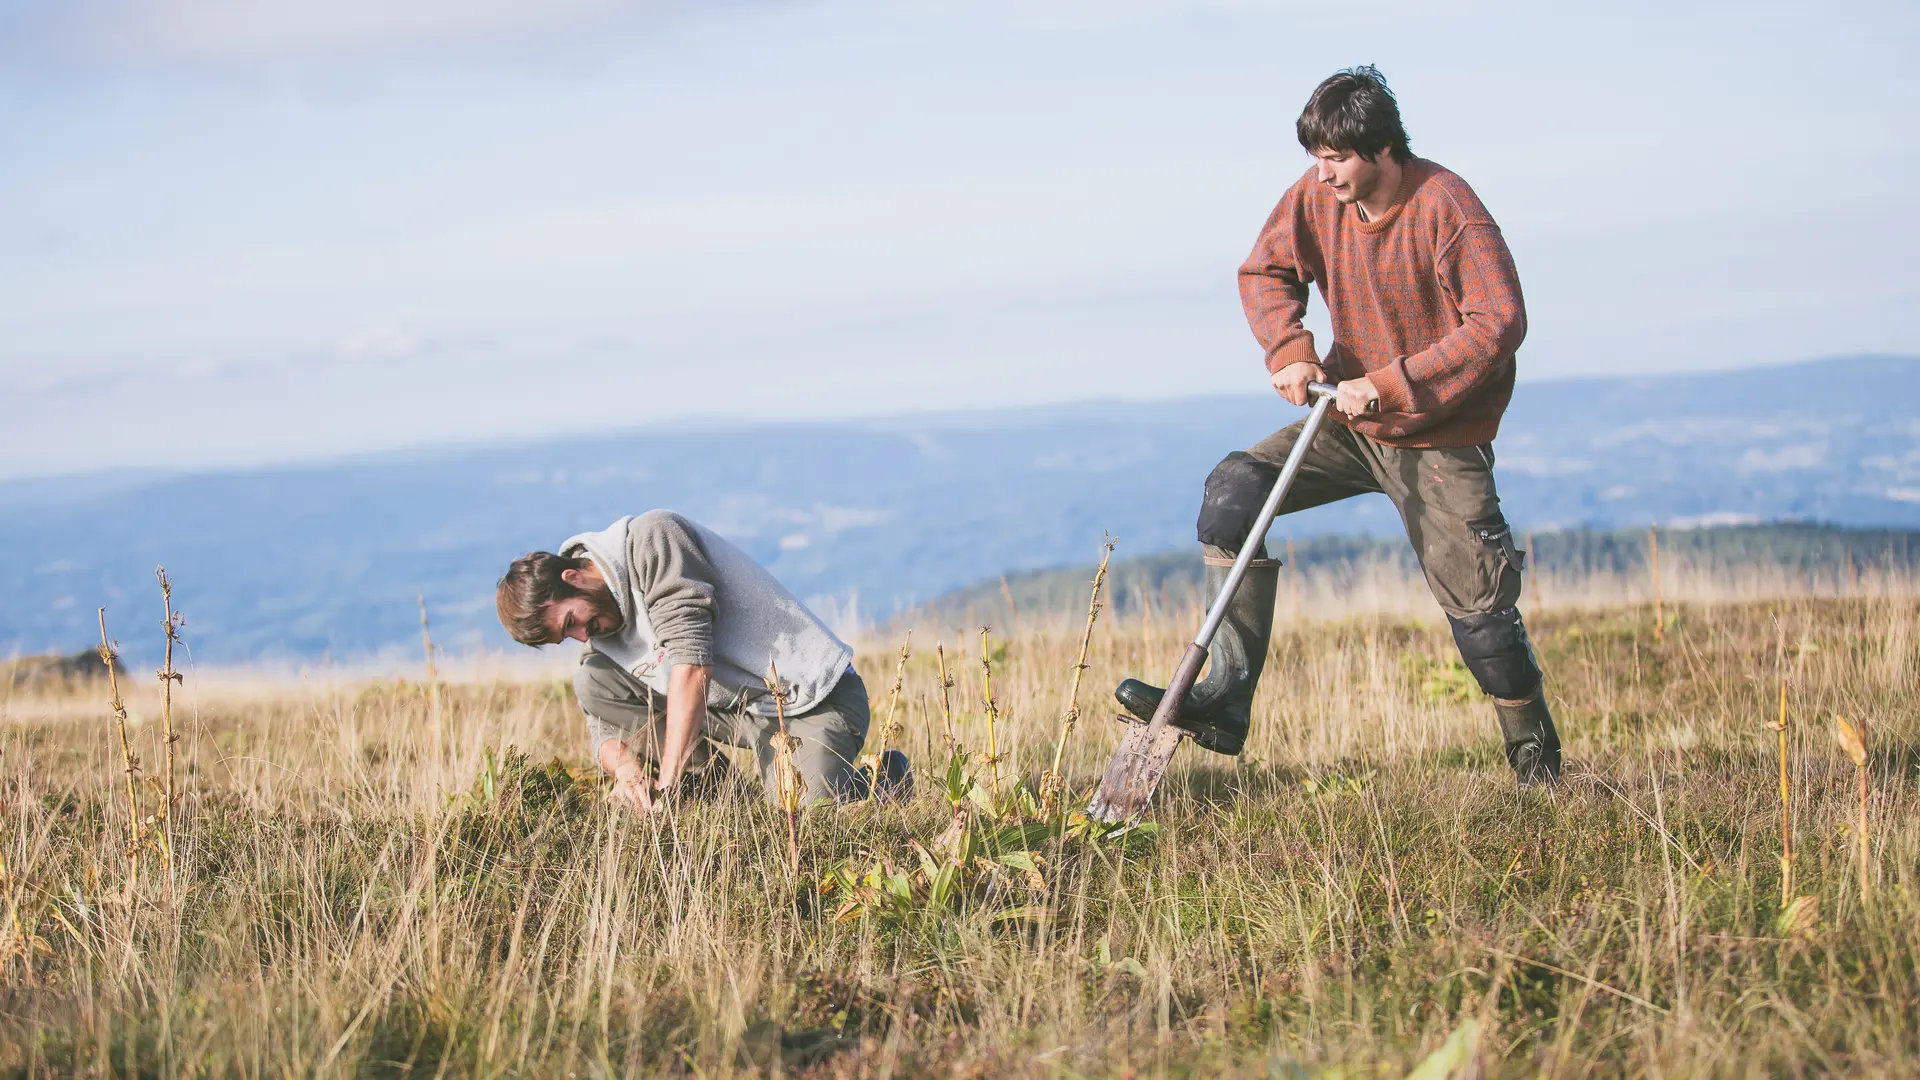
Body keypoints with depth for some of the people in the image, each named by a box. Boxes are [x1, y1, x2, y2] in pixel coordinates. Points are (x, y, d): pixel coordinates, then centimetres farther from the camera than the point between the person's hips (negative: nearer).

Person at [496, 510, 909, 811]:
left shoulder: (650, 539, -18)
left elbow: (691, 661, -27)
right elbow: (604, 729, 5)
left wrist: (666, 785, -29)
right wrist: (624, 767, -21)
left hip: (818, 696, -7)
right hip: (736, 710, 7)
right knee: (592, 682, -5)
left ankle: (885, 777, 3)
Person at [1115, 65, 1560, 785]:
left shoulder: (1448, 208, -21)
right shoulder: (1318, 195, -5)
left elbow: (1499, 321, -27)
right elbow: (1265, 271, 9)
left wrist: (1389, 385, -31)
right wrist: (1289, 349, -12)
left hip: (1440, 435, -6)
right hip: (1353, 415, 6)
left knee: (1475, 601, -9)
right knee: (1234, 490, -12)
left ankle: (1535, 757, 13)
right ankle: (1225, 703, -15)